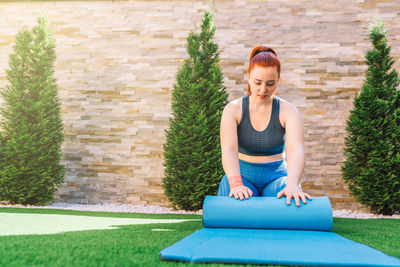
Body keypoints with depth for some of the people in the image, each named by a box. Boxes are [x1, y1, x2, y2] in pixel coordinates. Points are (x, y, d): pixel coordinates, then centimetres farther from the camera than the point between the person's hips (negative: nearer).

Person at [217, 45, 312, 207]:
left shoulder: (288, 111, -6)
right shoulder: (233, 109, -5)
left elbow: (296, 149, -24)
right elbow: (229, 150, -21)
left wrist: (292, 185, -44)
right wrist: (236, 184, -40)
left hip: (276, 175, 0)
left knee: (288, 205, -34)